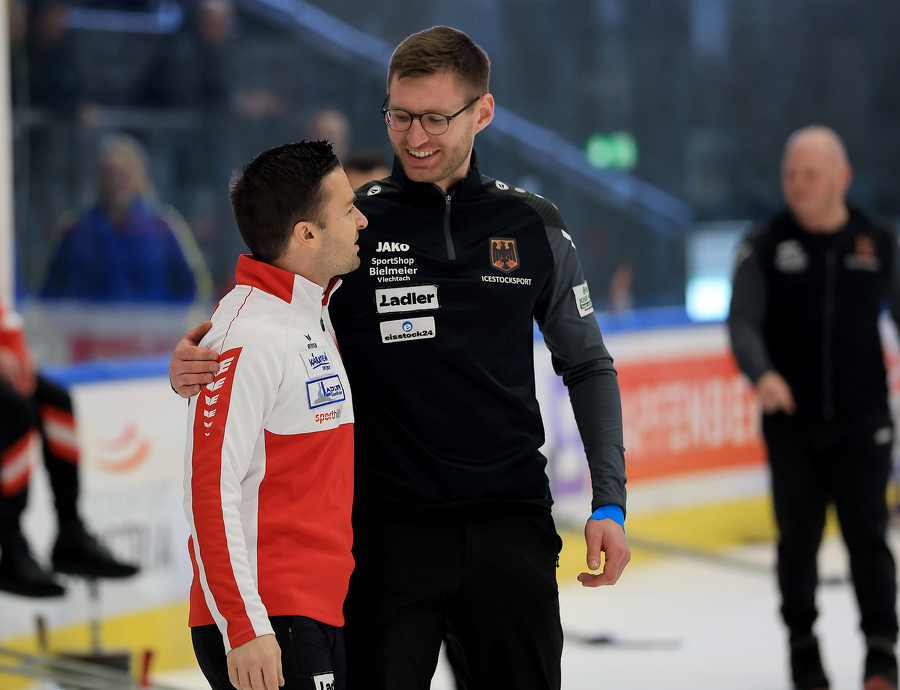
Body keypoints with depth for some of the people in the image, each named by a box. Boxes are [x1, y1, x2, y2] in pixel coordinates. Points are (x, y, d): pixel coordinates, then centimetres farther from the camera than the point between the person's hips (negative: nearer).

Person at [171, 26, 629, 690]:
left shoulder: (533, 227, 4)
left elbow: (588, 367, 13)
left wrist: (609, 504, 5)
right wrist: (194, 367, -19)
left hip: (513, 526, 2)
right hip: (389, 529, -2)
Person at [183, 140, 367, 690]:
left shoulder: (316, 316, 15)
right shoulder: (250, 338, -15)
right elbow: (211, 490, -19)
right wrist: (243, 629, -21)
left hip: (324, 616, 9)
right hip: (264, 626, -9)